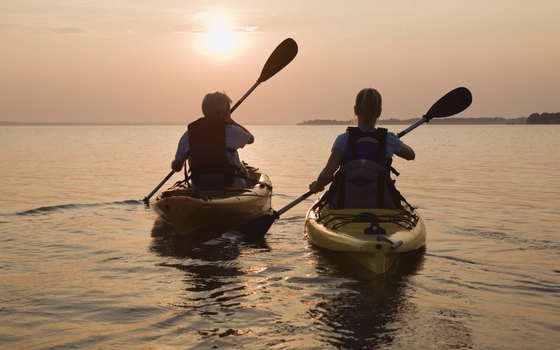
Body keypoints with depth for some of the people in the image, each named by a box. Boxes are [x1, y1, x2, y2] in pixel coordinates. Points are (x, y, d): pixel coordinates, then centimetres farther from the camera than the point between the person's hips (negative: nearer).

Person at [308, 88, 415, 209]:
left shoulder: (343, 140, -10)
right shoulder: (389, 139, -4)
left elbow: (327, 175, -17)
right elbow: (411, 155, 17)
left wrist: (316, 186, 5)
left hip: (345, 206, 0)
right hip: (382, 207, 1)